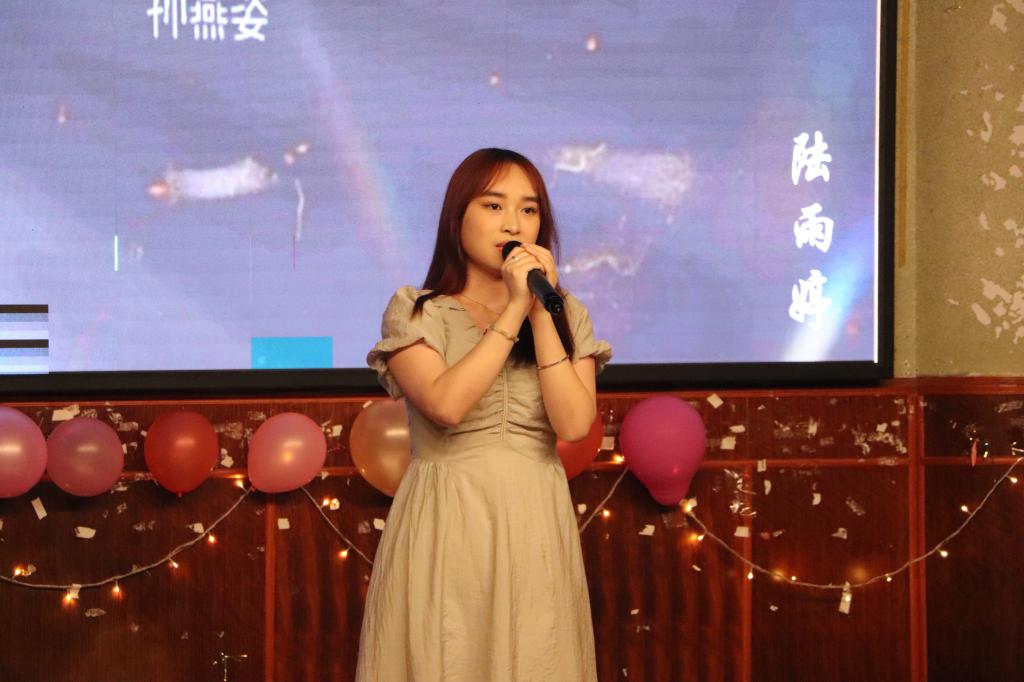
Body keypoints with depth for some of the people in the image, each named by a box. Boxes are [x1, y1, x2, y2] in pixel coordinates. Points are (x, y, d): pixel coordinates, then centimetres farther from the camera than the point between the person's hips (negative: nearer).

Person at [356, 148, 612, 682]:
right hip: (443, 526, -2)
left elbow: (574, 424, -7)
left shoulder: (567, 316, 8)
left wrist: (541, 312, -10)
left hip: (535, 527, 2)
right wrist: (514, 310, -14)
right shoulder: (415, 312, 1)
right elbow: (446, 404, -17)